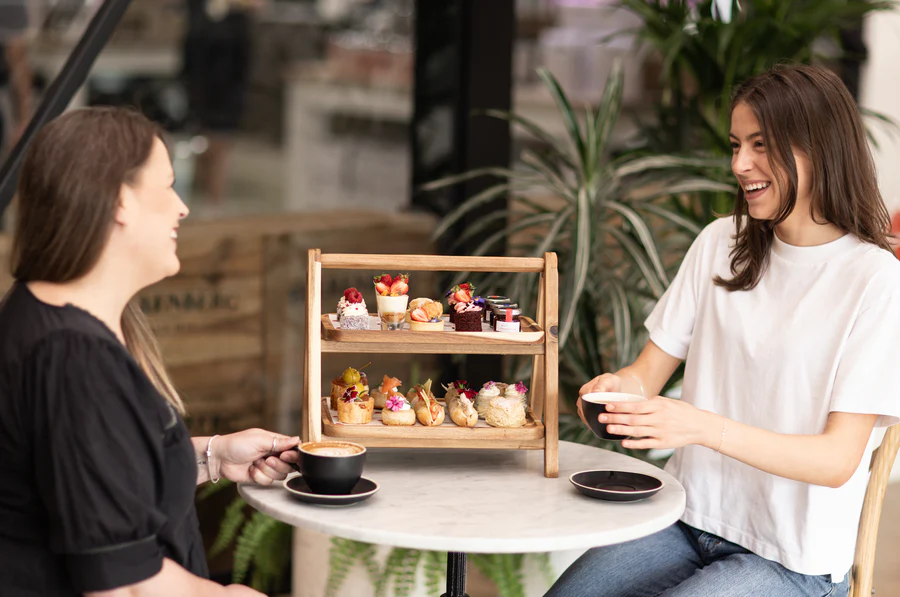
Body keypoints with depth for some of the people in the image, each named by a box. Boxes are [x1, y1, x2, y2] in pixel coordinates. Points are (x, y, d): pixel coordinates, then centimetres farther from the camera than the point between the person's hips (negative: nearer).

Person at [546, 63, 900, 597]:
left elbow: (838, 460, -16)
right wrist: (621, 385, -16)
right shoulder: (721, 243, 7)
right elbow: (652, 367, 9)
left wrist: (703, 427, -29)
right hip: (687, 521, 5)